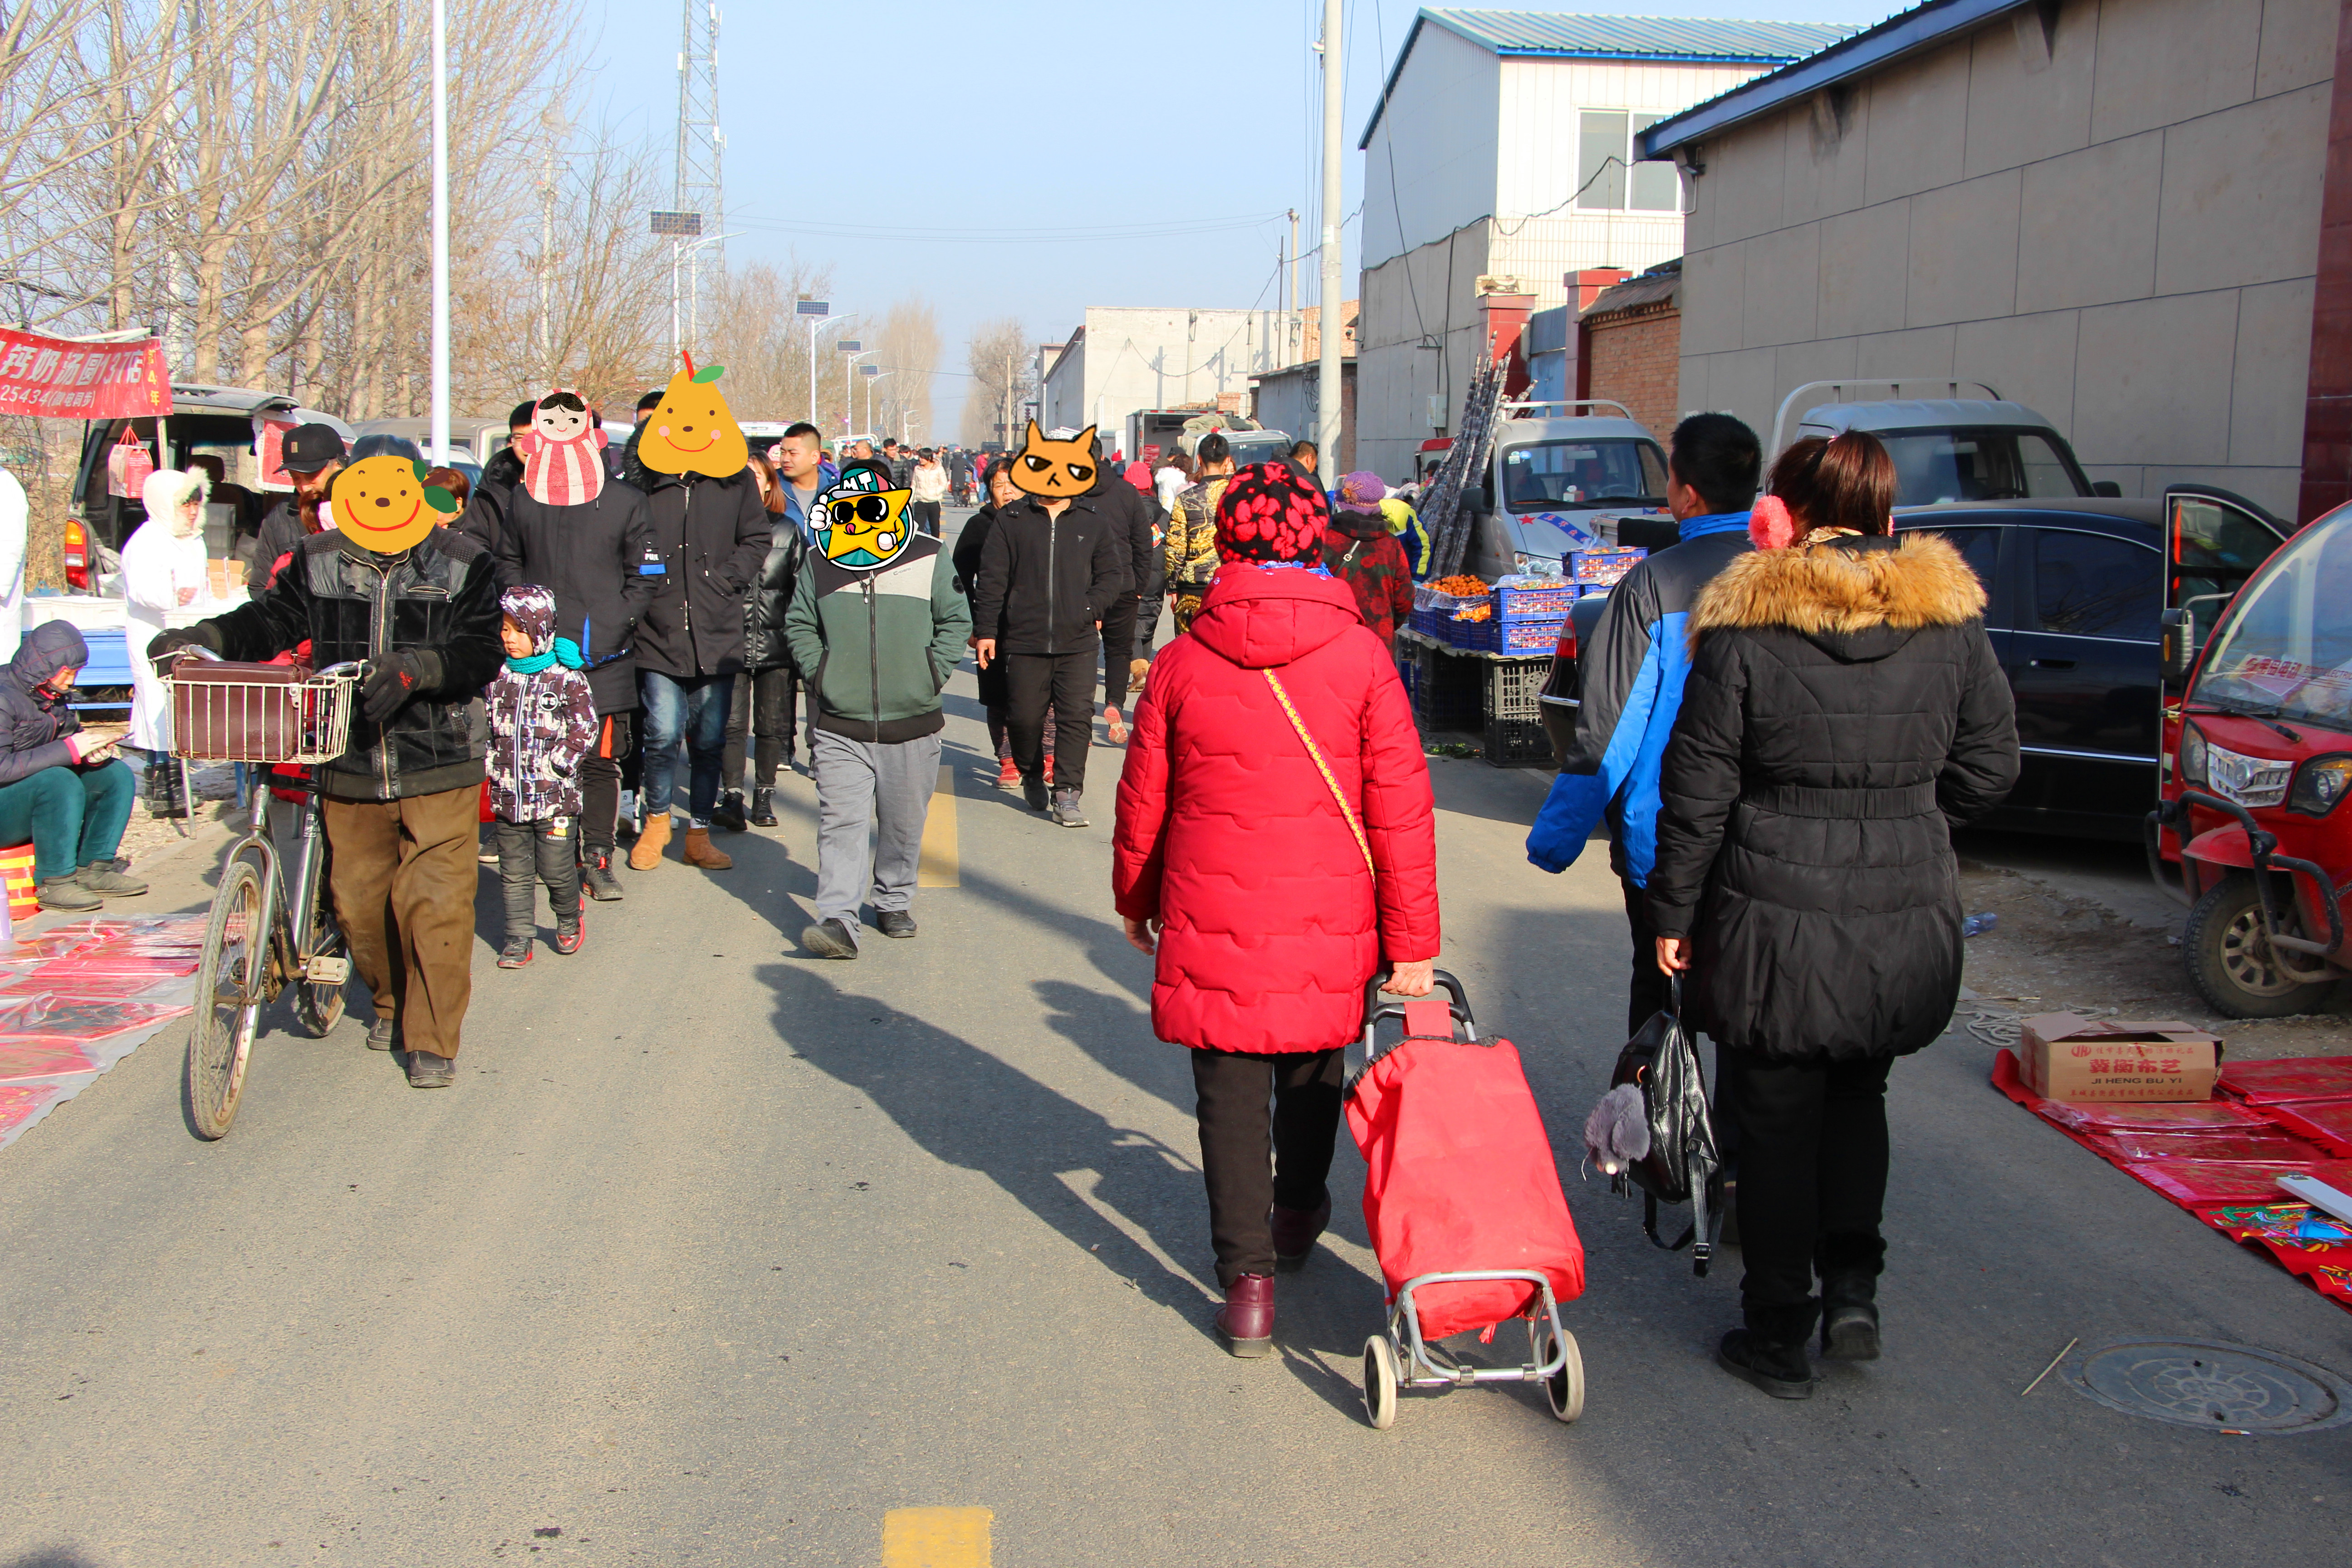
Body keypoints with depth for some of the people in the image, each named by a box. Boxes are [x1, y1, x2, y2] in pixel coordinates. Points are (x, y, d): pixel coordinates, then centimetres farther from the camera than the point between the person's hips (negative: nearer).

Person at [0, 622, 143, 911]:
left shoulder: (53, 695, 4)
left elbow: (68, 735, 14)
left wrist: (91, 750, -11)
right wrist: (70, 749, -29)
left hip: (38, 795, 9)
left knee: (117, 774, -2)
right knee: (61, 781, -34)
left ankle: (93, 869, -4)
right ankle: (54, 882, -24)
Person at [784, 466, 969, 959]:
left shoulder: (929, 558, 1)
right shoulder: (819, 563, 5)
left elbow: (955, 621, 8)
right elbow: (799, 625, 14)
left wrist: (931, 676, -1)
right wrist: (819, 673, 0)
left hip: (912, 722, 0)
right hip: (839, 723, 0)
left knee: (903, 823, 12)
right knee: (841, 821, -10)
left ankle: (894, 901, 32)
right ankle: (838, 920, -14)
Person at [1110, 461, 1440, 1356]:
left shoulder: (1183, 660, -5)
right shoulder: (1361, 655, -8)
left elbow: (1142, 798, 5)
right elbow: (1401, 804, -8)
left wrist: (1135, 898, 21)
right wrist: (1412, 937, -2)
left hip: (1213, 914, -1)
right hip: (1329, 914, 1)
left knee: (1230, 1094, 7)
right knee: (1312, 1070, 23)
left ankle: (1248, 1277, 5)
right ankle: (1297, 1214, 43)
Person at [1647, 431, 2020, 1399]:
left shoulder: (1746, 626, -10)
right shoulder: (1951, 618, 0)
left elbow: (1699, 787, -7)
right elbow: (1990, 764, 5)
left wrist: (1673, 910, 2)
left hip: (1775, 915, -3)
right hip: (1910, 913, 3)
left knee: (1777, 1121, 9)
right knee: (1857, 1096, 26)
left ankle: (1778, 1335, 18)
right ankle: (1853, 1283, 17)